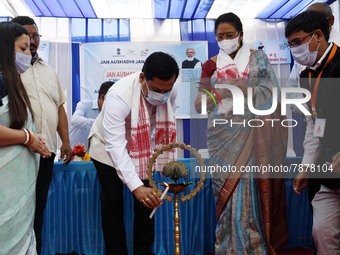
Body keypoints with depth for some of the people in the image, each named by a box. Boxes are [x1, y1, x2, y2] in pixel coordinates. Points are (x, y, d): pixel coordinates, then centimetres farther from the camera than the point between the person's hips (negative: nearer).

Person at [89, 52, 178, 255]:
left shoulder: (170, 93, -21)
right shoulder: (119, 95, -38)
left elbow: (167, 124, -1)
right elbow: (115, 146, -41)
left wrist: (168, 159, -2)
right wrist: (136, 186, -48)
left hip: (143, 149, 5)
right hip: (109, 149, -4)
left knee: (147, 199, 3)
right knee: (113, 201, -3)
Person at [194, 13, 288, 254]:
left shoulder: (258, 58, 6)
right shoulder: (210, 65, 9)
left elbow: (271, 92, -4)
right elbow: (198, 105, 4)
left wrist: (244, 89, -18)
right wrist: (218, 93, -15)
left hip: (251, 136, -1)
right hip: (222, 137, 2)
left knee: (250, 194, -5)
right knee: (227, 193, 2)